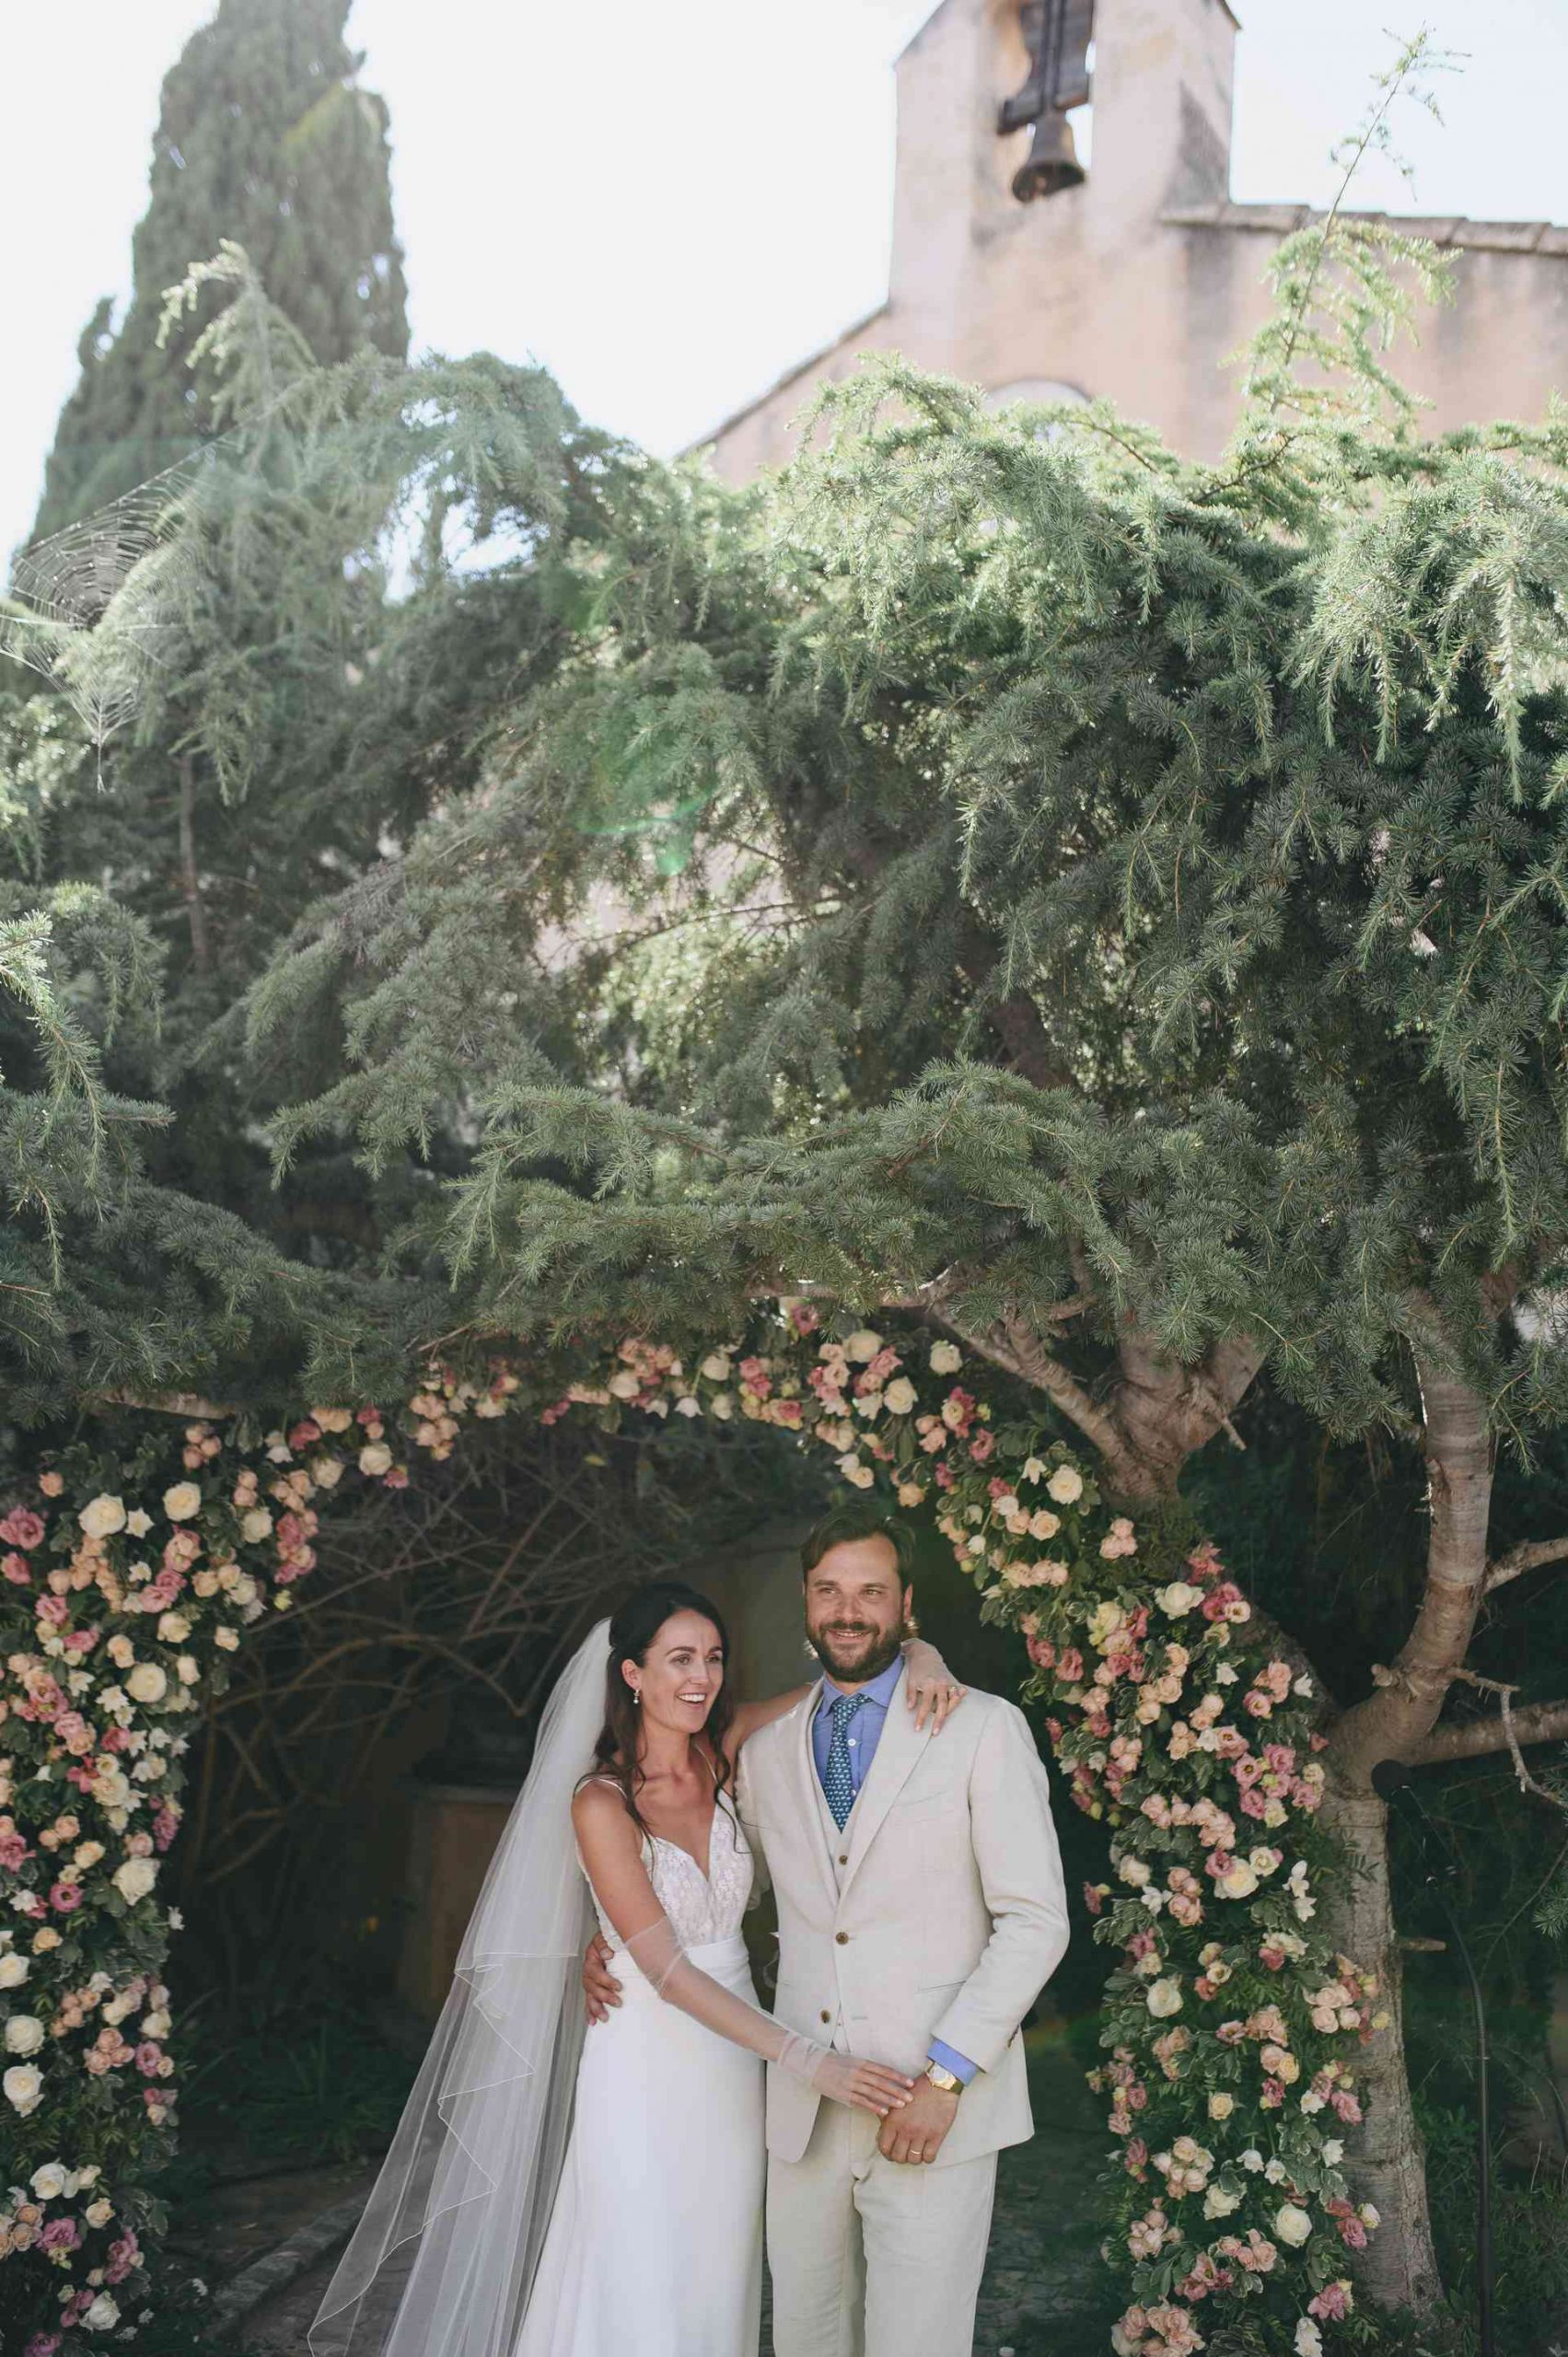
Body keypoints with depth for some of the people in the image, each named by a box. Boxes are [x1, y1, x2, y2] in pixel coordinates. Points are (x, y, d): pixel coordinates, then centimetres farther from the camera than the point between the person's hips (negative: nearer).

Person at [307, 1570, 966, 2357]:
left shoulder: (724, 1752, -2)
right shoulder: (601, 1800, -16)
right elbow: (666, 1969, -19)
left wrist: (919, 1654, -20)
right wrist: (808, 2058, -24)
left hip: (732, 2067, 5)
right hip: (644, 2075, -5)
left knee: (716, 2286, 14)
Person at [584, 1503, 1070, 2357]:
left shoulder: (983, 1728, -3)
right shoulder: (766, 1747, 11)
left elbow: (1035, 1920, -7)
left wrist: (945, 2076, -13)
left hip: (935, 2109, -4)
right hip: (803, 2113, 4)